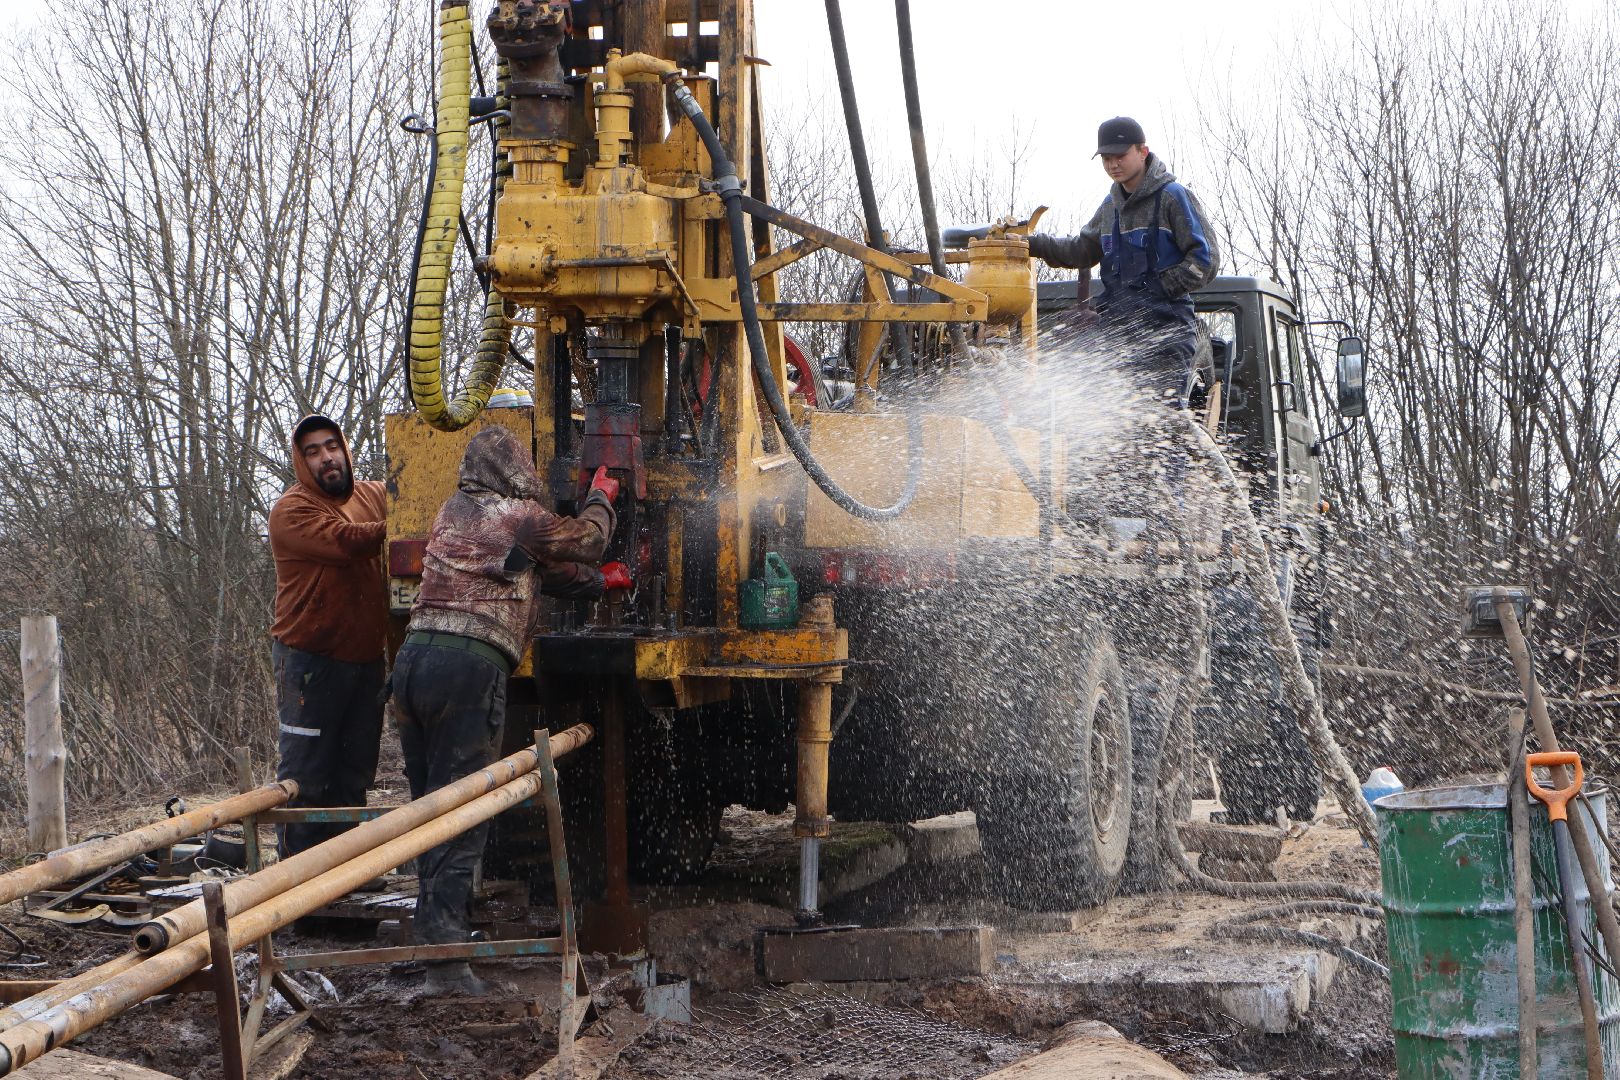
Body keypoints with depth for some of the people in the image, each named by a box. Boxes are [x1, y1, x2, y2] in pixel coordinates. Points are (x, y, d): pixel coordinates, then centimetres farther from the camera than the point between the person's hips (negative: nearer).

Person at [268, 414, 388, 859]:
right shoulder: (292, 510, -10)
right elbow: (345, 540, -24)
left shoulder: (373, 496, 10)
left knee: (356, 772, 13)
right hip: (310, 659, -6)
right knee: (305, 775, -4)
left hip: (366, 657, 6)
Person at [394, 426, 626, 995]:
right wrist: (602, 497, 37)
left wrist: (597, 581, 42)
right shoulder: (518, 517, 0)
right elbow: (584, 541, 17)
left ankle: (435, 928, 21)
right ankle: (446, 956, -13)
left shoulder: (452, 513, 22)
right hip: (470, 666, -7)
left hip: (413, 655, 7)